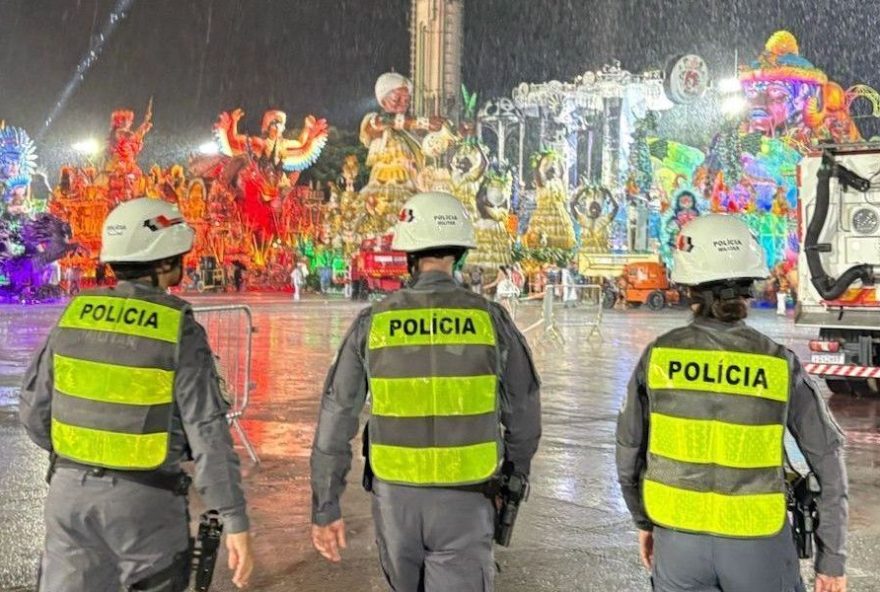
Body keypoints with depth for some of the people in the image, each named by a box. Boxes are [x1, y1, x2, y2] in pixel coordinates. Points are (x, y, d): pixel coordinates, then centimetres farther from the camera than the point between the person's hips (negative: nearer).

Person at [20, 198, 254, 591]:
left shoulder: (75, 316, -2)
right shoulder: (180, 331, -15)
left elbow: (34, 410, 5)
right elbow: (208, 432, -18)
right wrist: (235, 521, -14)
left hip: (71, 491, 4)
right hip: (146, 498, -4)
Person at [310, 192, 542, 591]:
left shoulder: (373, 322, -7)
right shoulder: (490, 319, -8)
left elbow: (335, 421, -5)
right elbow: (523, 413, 2)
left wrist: (325, 508, 3)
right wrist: (516, 473, 22)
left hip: (396, 497, 2)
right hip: (464, 501, -1)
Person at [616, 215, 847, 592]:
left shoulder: (659, 356, -9)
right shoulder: (780, 365, -11)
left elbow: (629, 453, 0)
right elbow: (829, 463, -7)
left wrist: (644, 522, 16)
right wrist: (832, 557, 3)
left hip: (677, 540, 1)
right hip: (756, 547, -1)